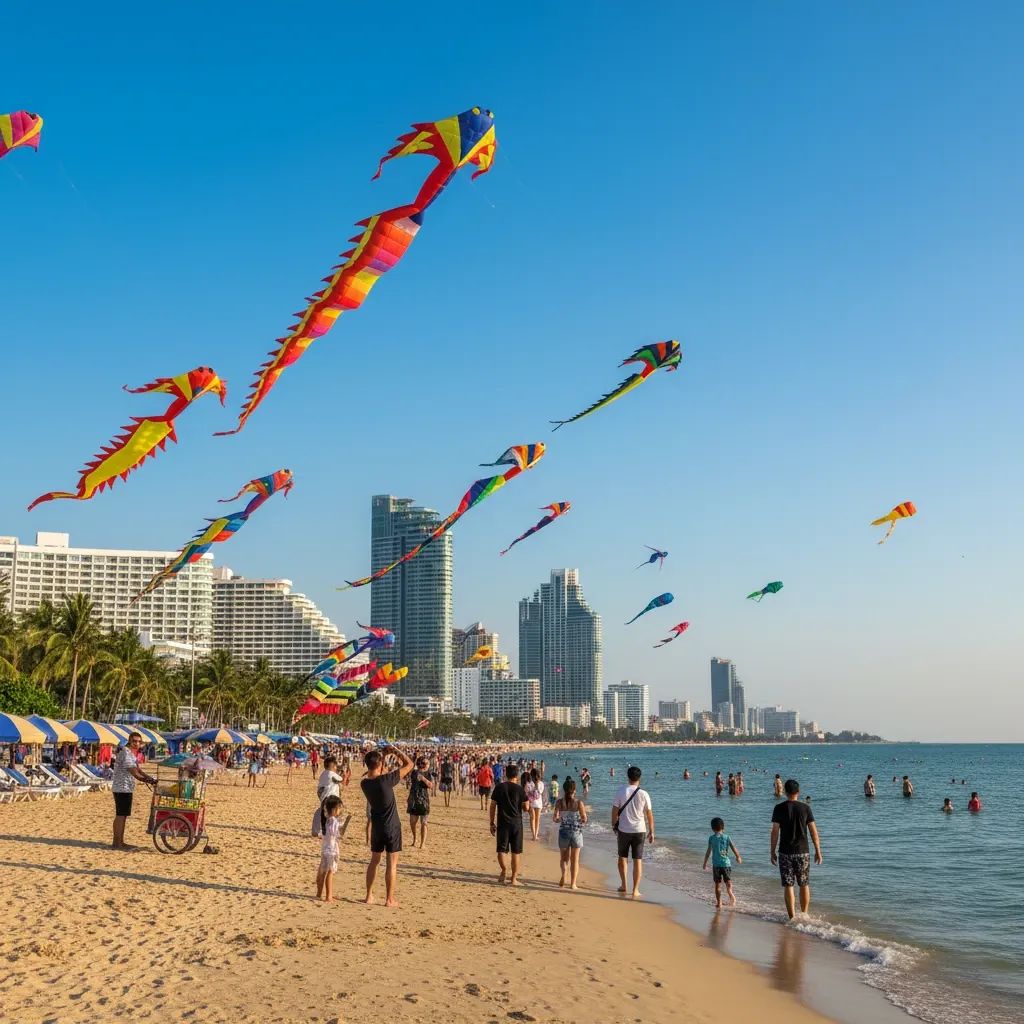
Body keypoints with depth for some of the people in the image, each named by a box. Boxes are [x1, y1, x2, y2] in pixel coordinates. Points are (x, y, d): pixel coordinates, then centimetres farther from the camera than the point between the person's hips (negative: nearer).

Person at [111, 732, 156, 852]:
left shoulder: (132, 754, 17)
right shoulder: (125, 752, -16)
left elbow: (138, 770, 16)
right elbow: (133, 772, -21)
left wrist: (151, 779, 5)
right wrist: (147, 780, -18)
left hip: (127, 789, 10)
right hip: (122, 788, -10)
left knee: (123, 815, 13)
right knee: (120, 815, -8)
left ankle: (119, 842, 19)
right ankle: (118, 843, -6)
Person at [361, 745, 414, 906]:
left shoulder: (364, 783, -6)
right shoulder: (386, 780, -24)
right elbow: (409, 764, -17)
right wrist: (396, 750, -4)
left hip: (376, 826, 5)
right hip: (392, 827, -5)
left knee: (374, 860, 18)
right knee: (392, 863, 3)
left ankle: (369, 895, 21)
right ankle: (390, 899, 7)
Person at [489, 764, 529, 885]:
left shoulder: (499, 787, -1)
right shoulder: (520, 789, -5)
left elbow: (493, 806, 1)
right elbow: (526, 808, -3)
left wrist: (492, 823, 8)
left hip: (502, 823, 0)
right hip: (516, 823, 0)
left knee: (501, 850, 7)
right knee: (515, 852, 9)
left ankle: (504, 869, -19)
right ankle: (513, 878, 10)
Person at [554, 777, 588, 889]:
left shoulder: (559, 802, -6)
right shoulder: (579, 803, -10)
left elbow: (555, 818, -9)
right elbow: (584, 819, -7)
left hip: (563, 832, 1)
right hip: (576, 832, -1)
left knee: (564, 857, 18)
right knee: (574, 859, 11)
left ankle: (563, 875, -7)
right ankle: (573, 883, 10)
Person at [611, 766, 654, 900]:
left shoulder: (621, 792, -8)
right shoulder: (644, 794, -7)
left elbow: (615, 810, -4)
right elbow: (649, 814, -3)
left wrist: (614, 825, 11)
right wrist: (651, 831, 8)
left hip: (624, 830, 0)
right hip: (639, 830, 0)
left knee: (622, 857, 20)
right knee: (638, 860, 5)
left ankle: (623, 885, 29)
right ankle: (635, 890, 3)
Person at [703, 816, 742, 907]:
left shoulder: (711, 838, -2)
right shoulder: (726, 837, 1)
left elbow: (708, 852, -3)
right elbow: (734, 848, 6)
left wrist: (705, 863, 6)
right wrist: (738, 857, 24)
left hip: (716, 864, -1)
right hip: (726, 863, 1)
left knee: (718, 884, 8)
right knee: (728, 881, 10)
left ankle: (719, 902, 9)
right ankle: (731, 893, -17)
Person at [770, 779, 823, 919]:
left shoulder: (779, 808, -5)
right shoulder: (805, 808, -2)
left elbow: (775, 832, -5)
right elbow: (813, 831, -1)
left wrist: (772, 852, 3)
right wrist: (818, 851, 7)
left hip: (785, 852, -1)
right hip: (803, 852, 1)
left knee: (788, 886, 2)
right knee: (804, 885, 15)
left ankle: (793, 917, 0)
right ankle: (804, 915, 22)